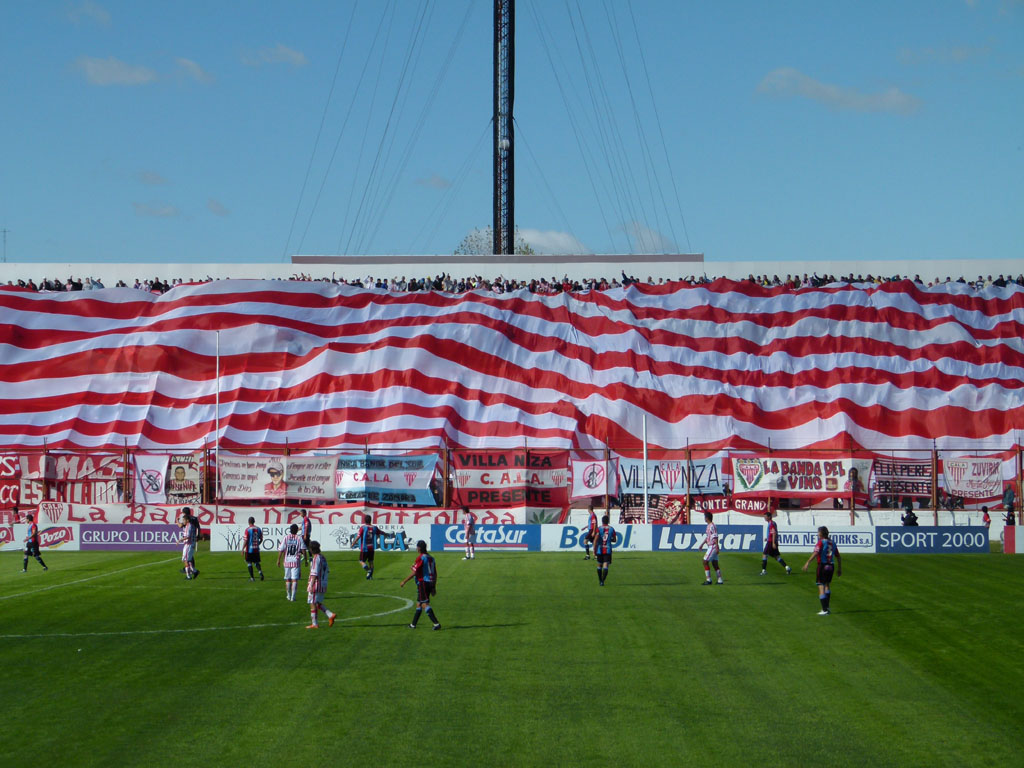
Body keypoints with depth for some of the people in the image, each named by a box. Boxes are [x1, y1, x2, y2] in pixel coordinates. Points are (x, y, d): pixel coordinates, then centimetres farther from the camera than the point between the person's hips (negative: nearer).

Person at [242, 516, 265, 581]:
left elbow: (245, 540, -13)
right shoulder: (259, 529, 4)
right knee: (256, 562, 14)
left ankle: (252, 578, 5)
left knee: (249, 563, 6)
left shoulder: (248, 530, -12)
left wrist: (243, 549, -7)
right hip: (256, 550, 4)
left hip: (249, 549, -4)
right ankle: (260, 572, -13)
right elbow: (261, 539, 10)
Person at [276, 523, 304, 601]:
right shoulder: (299, 539, -3)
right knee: (295, 580, -3)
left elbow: (281, 550, -2)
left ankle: (289, 595, 24)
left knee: (287, 579, 15)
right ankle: (293, 597, -10)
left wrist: (279, 560, 6)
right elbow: (303, 550, -5)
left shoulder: (285, 538, 0)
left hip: (287, 561, 2)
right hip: (296, 562, -2)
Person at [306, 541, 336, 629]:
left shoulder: (316, 559, -15)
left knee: (313, 604, -1)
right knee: (318, 603, 18)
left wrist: (311, 586, -20)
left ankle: (314, 624, 1)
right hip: (323, 585, 9)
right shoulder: (323, 558, 11)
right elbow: (327, 571, 19)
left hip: (316, 585, -9)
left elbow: (314, 574, -20)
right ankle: (330, 615, 3)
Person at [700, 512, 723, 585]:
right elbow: (707, 537, 26)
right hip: (710, 547, 10)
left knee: (705, 562, -9)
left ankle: (708, 580, -7)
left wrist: (717, 548, -23)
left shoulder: (712, 526, -15)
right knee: (715, 564, 10)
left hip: (713, 547, -10)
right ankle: (720, 580, 11)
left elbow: (715, 537, -20)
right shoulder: (708, 526, 15)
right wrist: (702, 544, 26)